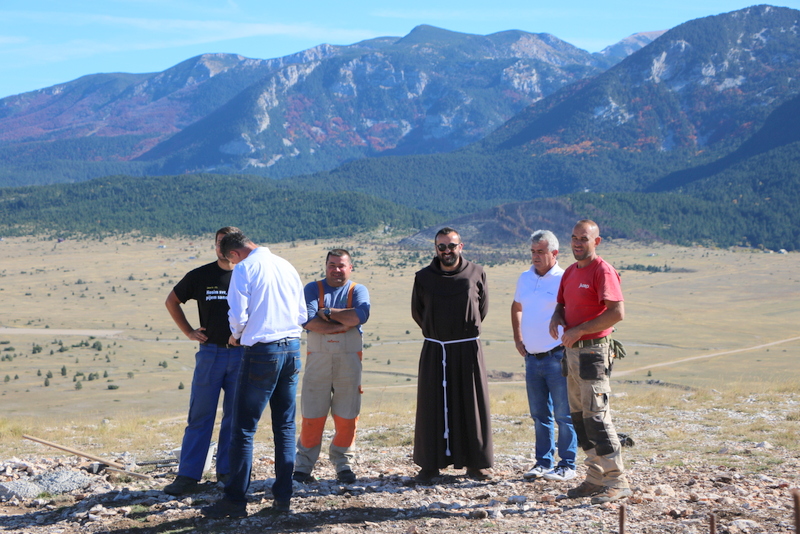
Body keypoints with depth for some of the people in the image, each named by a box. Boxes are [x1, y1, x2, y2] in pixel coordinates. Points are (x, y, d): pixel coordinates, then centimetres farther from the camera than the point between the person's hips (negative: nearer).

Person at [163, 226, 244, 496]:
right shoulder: (200, 276, 3)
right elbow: (171, 301, 16)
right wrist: (188, 331, 7)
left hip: (242, 354, 1)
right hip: (210, 352, 0)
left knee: (236, 416, 6)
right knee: (200, 416, -2)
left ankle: (227, 471, 17)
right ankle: (188, 476, 1)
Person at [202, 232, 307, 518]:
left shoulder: (245, 269, -7)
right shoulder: (286, 266, 11)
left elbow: (238, 315, -11)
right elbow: (302, 315, 14)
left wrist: (235, 335, 9)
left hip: (261, 351, -6)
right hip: (291, 349, 6)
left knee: (243, 428, 0)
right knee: (285, 426, 11)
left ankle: (235, 499, 1)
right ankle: (283, 497, 12)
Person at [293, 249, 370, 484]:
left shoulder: (358, 290, 9)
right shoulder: (313, 289, 8)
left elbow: (360, 316, -13)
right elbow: (308, 320, -10)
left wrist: (327, 312, -9)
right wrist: (342, 326, -13)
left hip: (349, 359, 1)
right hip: (318, 358, -1)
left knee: (346, 416, 4)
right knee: (312, 415, -1)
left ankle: (343, 463, 18)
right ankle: (303, 465, 9)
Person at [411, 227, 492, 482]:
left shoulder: (476, 273, 0)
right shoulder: (424, 277, 3)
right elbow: (417, 312, 16)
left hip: (468, 349, -1)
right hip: (434, 349, 1)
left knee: (471, 405, 3)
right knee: (432, 406, 2)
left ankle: (475, 463, 12)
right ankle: (430, 465, 9)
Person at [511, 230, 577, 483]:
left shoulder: (564, 280, -10)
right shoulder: (525, 278, 10)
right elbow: (516, 307, 27)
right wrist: (518, 338, 18)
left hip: (557, 357, -6)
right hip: (532, 358, 6)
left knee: (564, 415, 0)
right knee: (540, 415, 12)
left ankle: (567, 465, 8)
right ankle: (543, 462, 21)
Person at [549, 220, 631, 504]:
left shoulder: (602, 271, -12)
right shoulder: (570, 272, 15)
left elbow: (617, 312, -21)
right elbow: (562, 304, 24)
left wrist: (579, 330, -19)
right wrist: (556, 318, 0)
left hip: (594, 351, -9)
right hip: (572, 351, 9)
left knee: (596, 416, -10)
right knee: (579, 417, 11)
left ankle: (617, 481, -3)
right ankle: (595, 479, 19)